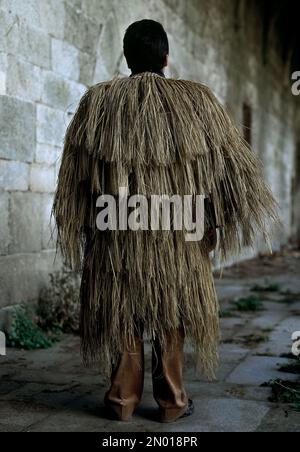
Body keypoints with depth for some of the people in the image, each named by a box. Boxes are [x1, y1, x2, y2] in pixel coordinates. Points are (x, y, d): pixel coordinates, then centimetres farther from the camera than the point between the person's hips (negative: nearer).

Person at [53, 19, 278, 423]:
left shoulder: (98, 101, 1)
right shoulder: (195, 100, -2)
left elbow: (75, 173, 3)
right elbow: (229, 161, -1)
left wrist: (79, 224, 11)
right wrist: (221, 216, 9)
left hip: (115, 229, 1)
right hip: (176, 229, -1)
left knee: (121, 311, 11)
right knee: (171, 310, 11)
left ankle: (124, 397, 16)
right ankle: (171, 398, 16)